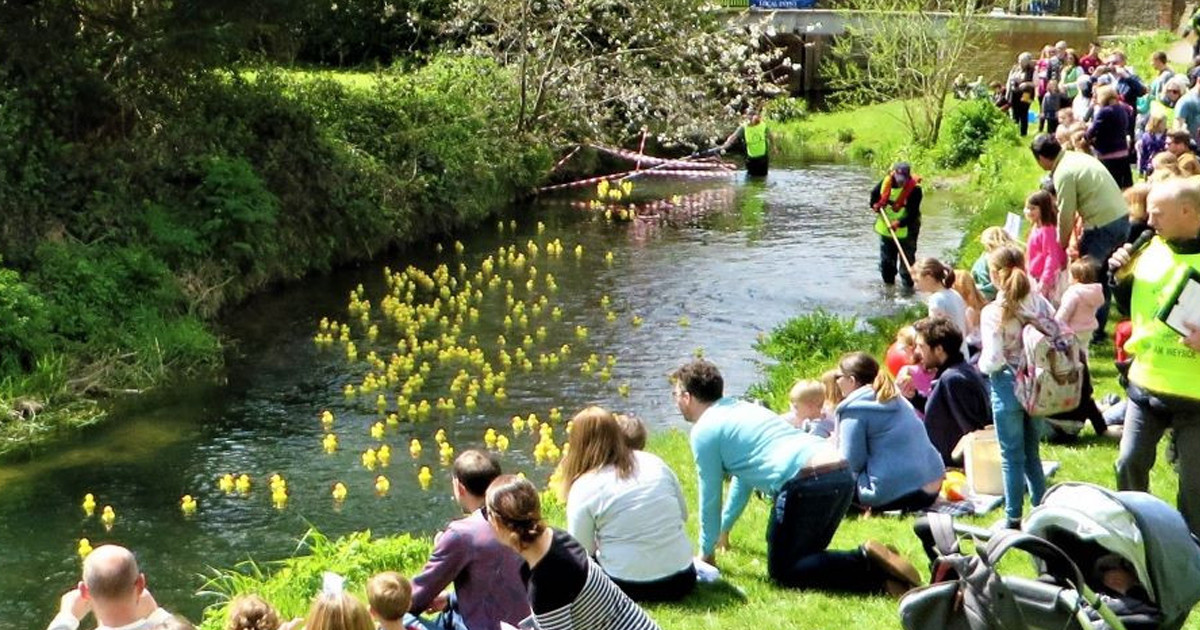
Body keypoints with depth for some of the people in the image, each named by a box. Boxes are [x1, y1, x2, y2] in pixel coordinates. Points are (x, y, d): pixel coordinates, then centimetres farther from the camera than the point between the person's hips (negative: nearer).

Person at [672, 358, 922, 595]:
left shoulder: (704, 431, 4)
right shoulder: (742, 408, 31)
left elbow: (710, 498, 8)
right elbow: (742, 478, 42)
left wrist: (706, 552, 23)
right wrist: (723, 529, 52)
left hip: (807, 483, -9)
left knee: (782, 571, 2)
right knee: (803, 557, 22)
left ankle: (868, 564, -18)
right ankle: (880, 567, -1)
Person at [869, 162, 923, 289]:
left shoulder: (914, 189, -23)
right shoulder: (886, 182, -8)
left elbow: (913, 214, -26)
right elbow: (874, 193, 14)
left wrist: (899, 223, -38)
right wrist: (874, 205, -2)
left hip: (905, 232, -5)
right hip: (886, 230, 6)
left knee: (906, 262, -4)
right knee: (886, 261, 18)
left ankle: (908, 287, 5)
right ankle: (888, 284, 35)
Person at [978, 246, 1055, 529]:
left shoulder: (993, 312, -17)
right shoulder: (1041, 304, -3)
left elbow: (993, 360, -20)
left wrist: (982, 364, 1)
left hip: (1008, 388, -5)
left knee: (1012, 456, 5)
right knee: (1032, 452, 18)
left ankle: (1014, 518, 12)